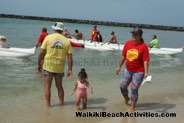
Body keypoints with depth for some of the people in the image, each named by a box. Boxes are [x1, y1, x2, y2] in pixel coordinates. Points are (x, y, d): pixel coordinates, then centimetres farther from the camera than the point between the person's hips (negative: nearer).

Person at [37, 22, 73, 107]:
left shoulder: (48, 37, -4)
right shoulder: (66, 41, 2)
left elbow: (41, 52, -7)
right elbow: (70, 57, -1)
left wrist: (39, 64, 4)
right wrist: (70, 70, 5)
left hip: (48, 66, -2)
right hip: (60, 67, 2)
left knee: (47, 86, 9)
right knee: (59, 86, 18)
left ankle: (48, 104, 11)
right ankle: (61, 103, 26)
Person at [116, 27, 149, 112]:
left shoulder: (143, 46, -14)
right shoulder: (128, 43, 0)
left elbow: (146, 61, -16)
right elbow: (123, 56, 9)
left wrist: (146, 72, -23)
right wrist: (119, 66, 14)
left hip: (139, 71, -5)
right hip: (128, 70, 5)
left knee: (134, 89, -2)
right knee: (122, 86, 9)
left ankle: (132, 107, 15)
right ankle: (126, 98, 41)